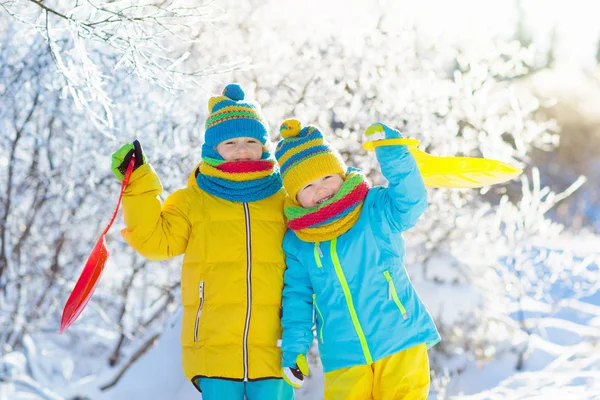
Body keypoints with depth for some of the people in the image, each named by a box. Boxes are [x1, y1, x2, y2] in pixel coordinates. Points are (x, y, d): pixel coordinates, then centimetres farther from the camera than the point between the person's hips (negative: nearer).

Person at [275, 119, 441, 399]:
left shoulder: (376, 211, -3)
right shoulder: (296, 244, 4)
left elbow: (411, 201, -21)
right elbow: (297, 298, 10)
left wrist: (393, 154, -31)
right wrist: (293, 348, 4)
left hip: (400, 347, -2)